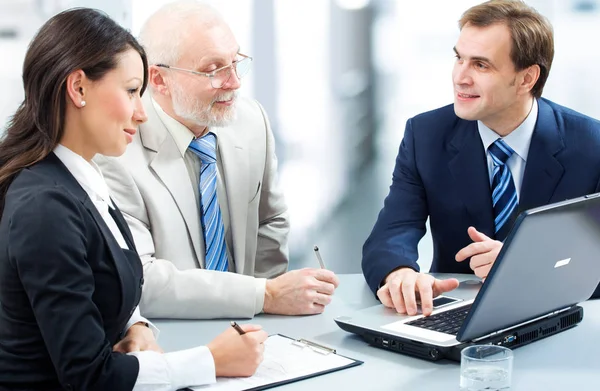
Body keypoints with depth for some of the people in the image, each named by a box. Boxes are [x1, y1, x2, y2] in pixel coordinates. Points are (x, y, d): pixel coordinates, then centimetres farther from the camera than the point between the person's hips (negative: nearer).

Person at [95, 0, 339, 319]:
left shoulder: (251, 121, 0)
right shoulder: (116, 152, -17)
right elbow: (137, 282, -22)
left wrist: (274, 292, -2)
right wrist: (265, 296, -22)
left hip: (242, 332, 5)